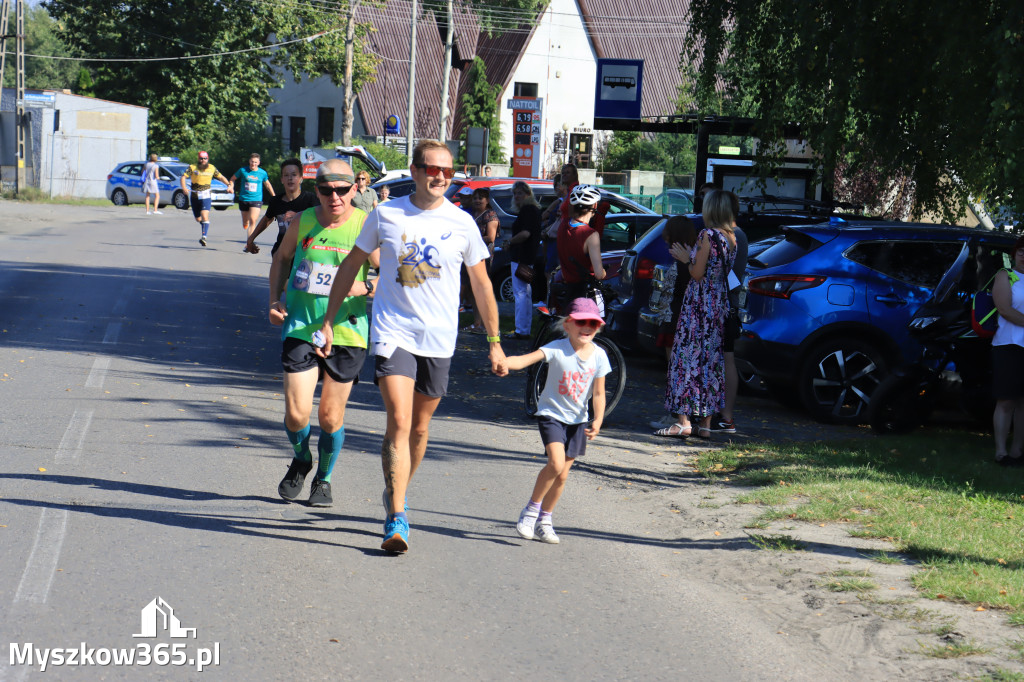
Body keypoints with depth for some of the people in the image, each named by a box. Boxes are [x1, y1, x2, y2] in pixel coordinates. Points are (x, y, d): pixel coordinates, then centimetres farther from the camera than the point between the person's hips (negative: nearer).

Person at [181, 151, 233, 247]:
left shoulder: (212, 168, 1)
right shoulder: (192, 167, -3)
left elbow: (221, 177, 13)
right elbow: (183, 176, -8)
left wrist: (229, 185, -2)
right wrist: (183, 187, -27)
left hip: (205, 196, -2)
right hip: (194, 196, 2)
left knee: (205, 216, -21)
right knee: (198, 219, 11)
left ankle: (204, 236, -27)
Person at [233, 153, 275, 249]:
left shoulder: (262, 173, 3)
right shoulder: (243, 171, 1)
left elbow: (267, 184, 19)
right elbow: (233, 178, 15)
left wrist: (274, 197, 24)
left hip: (256, 200, -1)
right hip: (243, 199, 1)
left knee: (252, 221, -18)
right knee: (245, 224, 7)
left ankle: (248, 244, -20)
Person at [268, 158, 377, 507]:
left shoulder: (366, 227, -8)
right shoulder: (302, 222, 0)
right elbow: (281, 258, 19)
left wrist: (365, 287, -24)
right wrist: (275, 299, 7)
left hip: (347, 331, -1)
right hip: (300, 326, 1)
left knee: (331, 416, 6)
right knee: (296, 413, -7)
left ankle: (324, 478, 32)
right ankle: (301, 461, 26)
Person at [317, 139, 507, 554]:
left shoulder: (461, 223, 0)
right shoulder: (386, 216, -2)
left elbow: (481, 284, 9)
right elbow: (352, 266, 9)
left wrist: (495, 341, 9)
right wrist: (328, 320, 8)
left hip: (438, 339, 2)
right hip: (393, 333, -2)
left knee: (419, 428, 13)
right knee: (398, 423, -15)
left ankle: (396, 495, 36)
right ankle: (396, 519, -14)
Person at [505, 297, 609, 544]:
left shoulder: (599, 356, -6)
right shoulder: (557, 349, -17)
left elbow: (598, 393, 1)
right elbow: (527, 359, -31)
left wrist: (598, 420, -13)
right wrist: (505, 362, -51)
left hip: (577, 419, 4)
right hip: (551, 413, -4)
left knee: (562, 475, 7)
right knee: (556, 463, -23)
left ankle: (544, 520, 26)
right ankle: (531, 511, -4)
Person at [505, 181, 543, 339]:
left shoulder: (527, 210, -14)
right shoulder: (534, 209, 17)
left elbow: (525, 233, -24)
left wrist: (510, 242, -10)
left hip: (521, 257, -11)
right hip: (529, 257, 11)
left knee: (520, 293, -9)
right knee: (525, 293, 15)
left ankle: (521, 330, -10)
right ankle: (525, 330, 21)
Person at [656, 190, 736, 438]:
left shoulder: (707, 235, -14)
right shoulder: (731, 238, 9)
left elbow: (698, 274, -16)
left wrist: (687, 259, 3)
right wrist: (691, 258, 19)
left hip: (700, 303, -8)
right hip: (719, 304, 8)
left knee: (688, 357, -5)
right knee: (711, 360, 10)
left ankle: (683, 422, -8)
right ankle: (706, 423, 12)